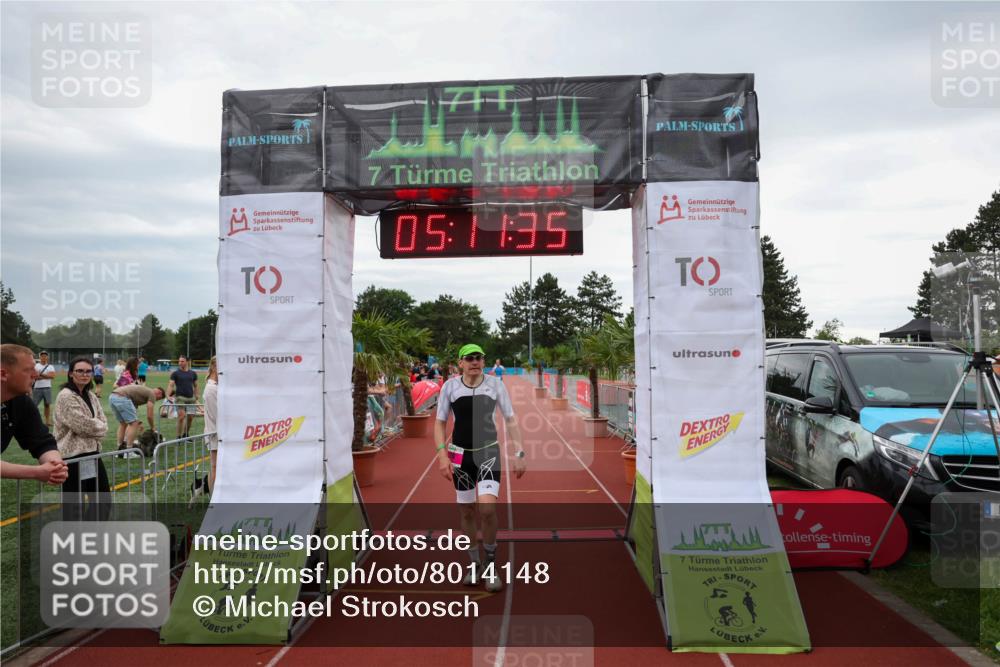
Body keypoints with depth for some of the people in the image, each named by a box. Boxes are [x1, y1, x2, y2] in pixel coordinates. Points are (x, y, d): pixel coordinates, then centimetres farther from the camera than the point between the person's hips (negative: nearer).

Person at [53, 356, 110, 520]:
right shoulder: (65, 396, -14)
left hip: (92, 452, 8)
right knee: (74, 503, 0)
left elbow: (103, 424, 7)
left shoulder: (91, 396, 12)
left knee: (103, 498, 16)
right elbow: (83, 425, -19)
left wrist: (92, 428, -12)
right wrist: (97, 426, -2)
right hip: (73, 455, -8)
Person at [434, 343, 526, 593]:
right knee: (466, 512, 8)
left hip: (488, 452, -1)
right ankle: (474, 564, 30)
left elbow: (510, 419, 3)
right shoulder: (450, 386, -3)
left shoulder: (495, 384, -4)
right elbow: (439, 422, 4)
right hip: (460, 454, 2)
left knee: (487, 508, -17)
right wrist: (442, 455, -8)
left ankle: (491, 566, 5)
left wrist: (519, 453, -2)